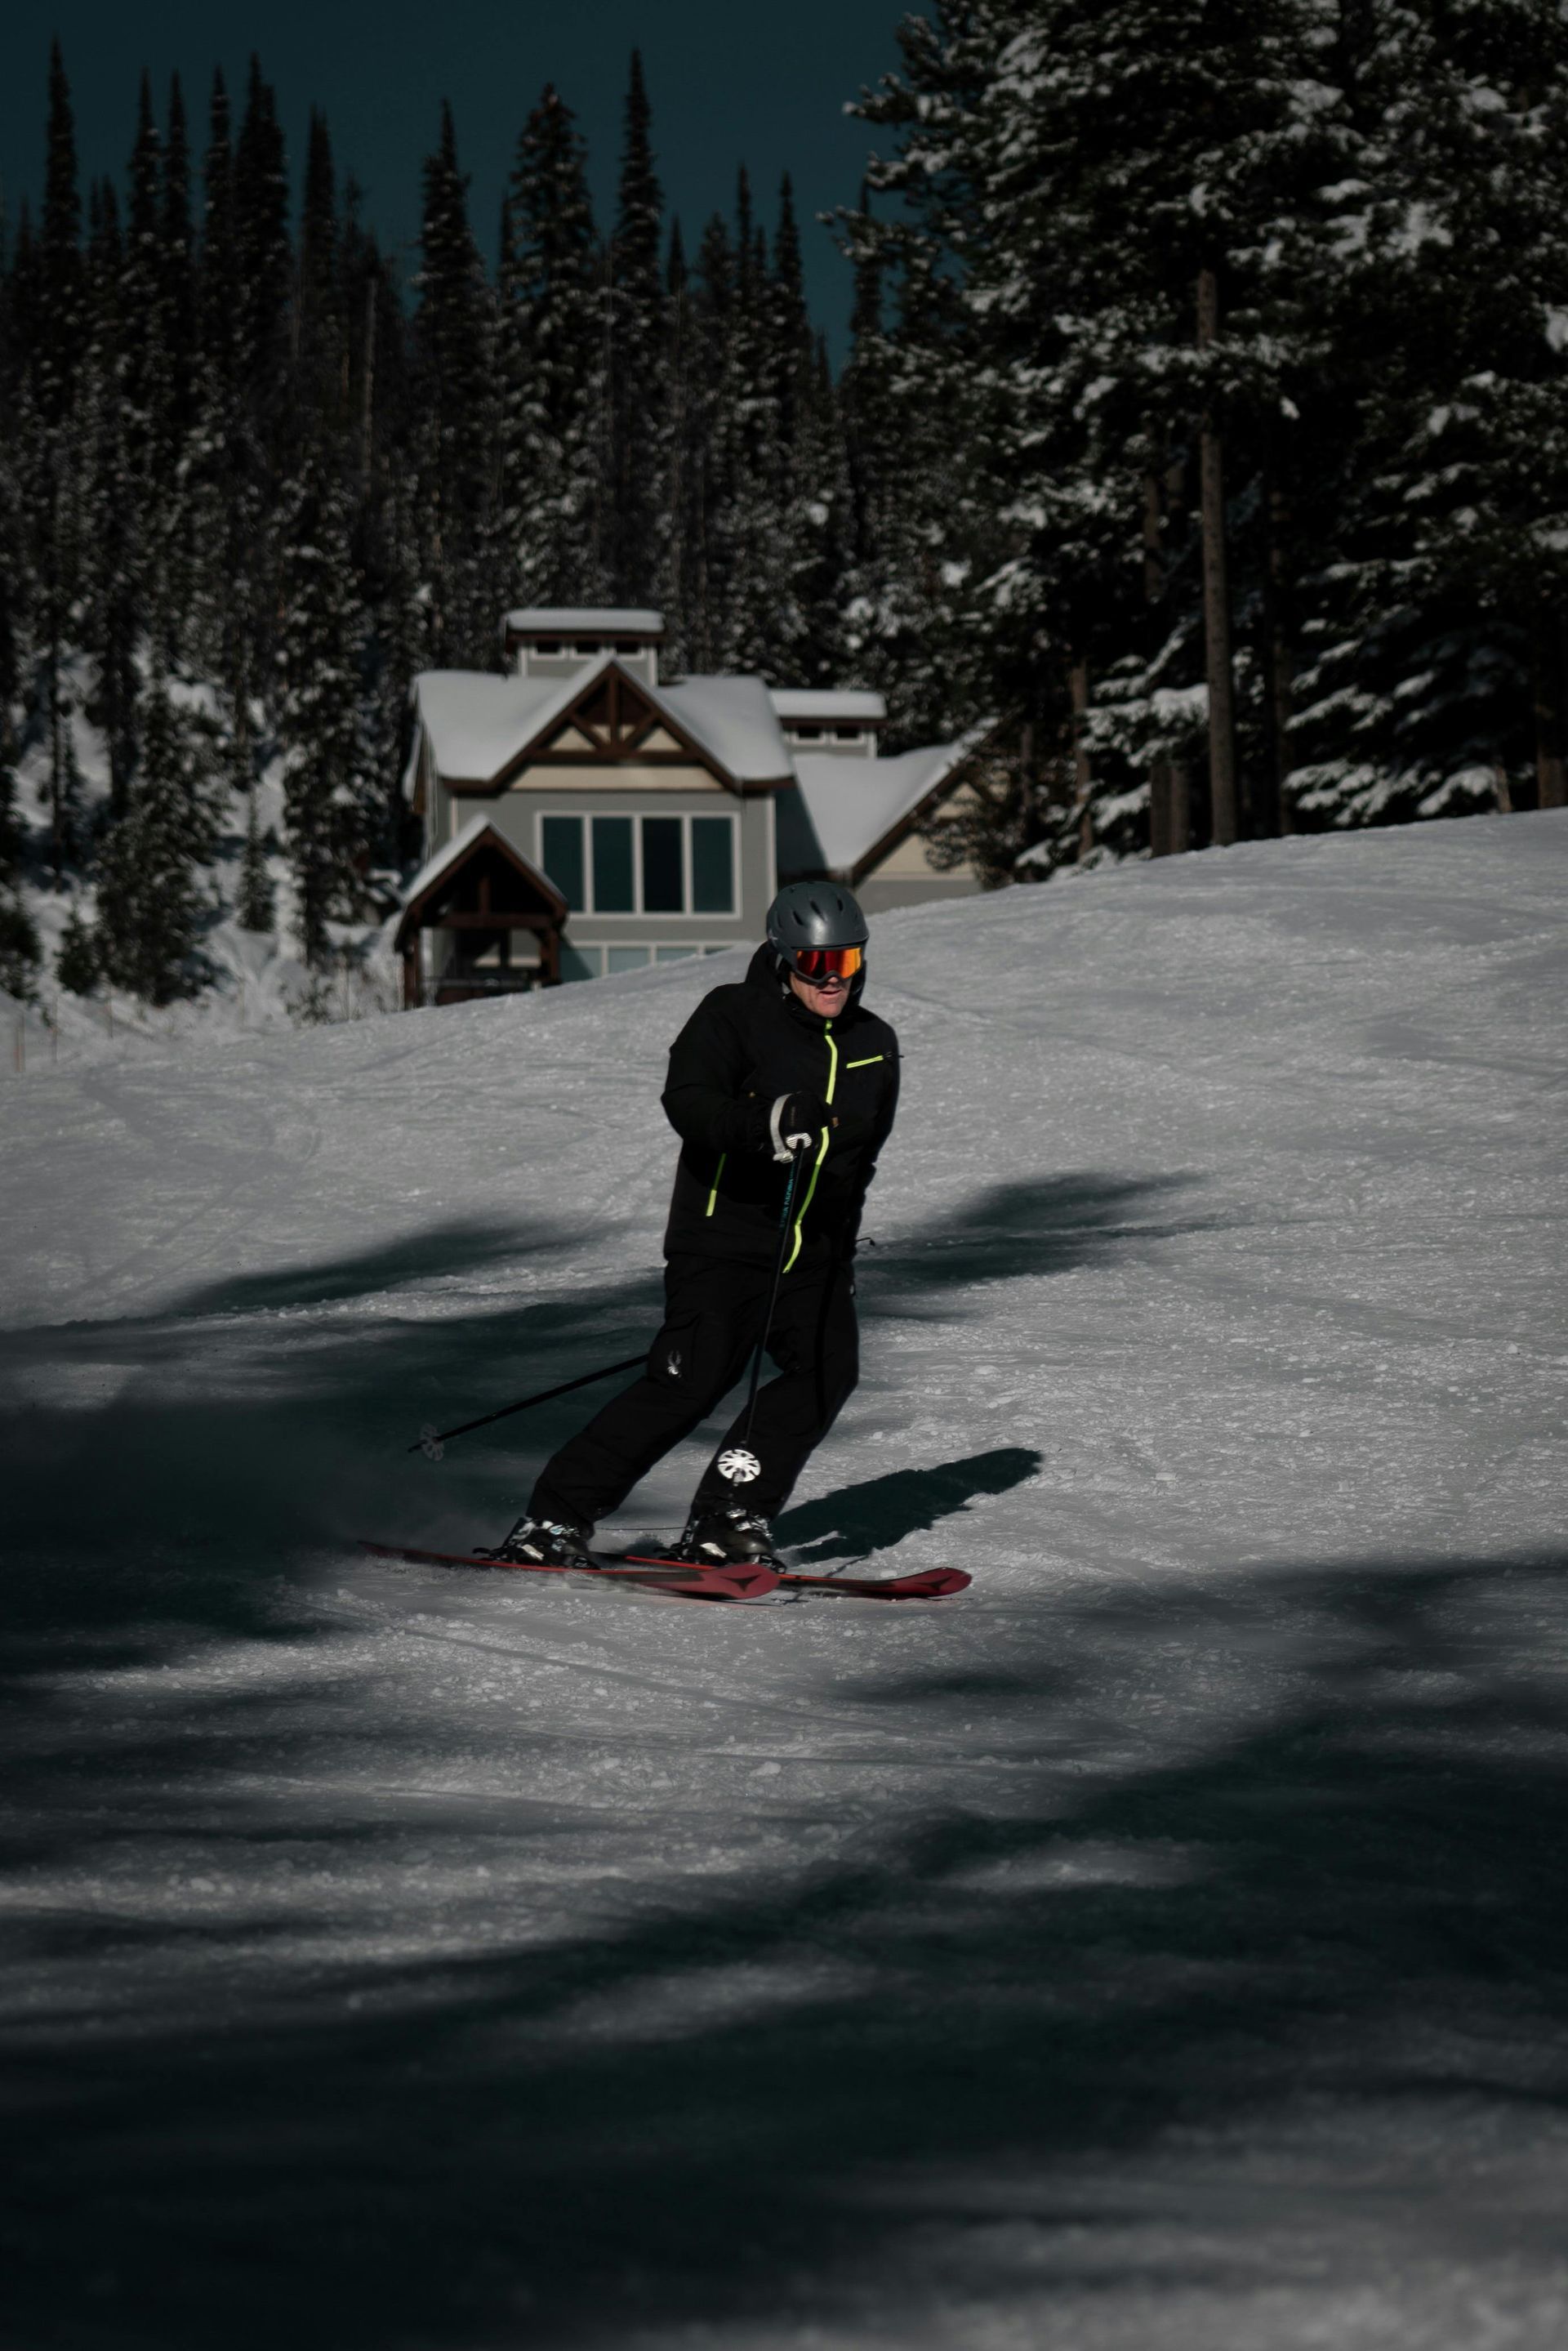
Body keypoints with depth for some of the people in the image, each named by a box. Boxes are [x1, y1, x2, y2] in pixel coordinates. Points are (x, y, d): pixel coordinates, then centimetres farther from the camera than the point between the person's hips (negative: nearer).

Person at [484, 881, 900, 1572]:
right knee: (690, 1380, -17)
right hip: (722, 1237, -6)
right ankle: (553, 1520, -9)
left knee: (829, 1368, -17)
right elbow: (689, 1103, -22)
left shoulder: (875, 1045, 13)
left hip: (815, 1256, 6)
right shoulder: (733, 1016, -5)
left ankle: (727, 1516, -9)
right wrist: (763, 1122, -40)